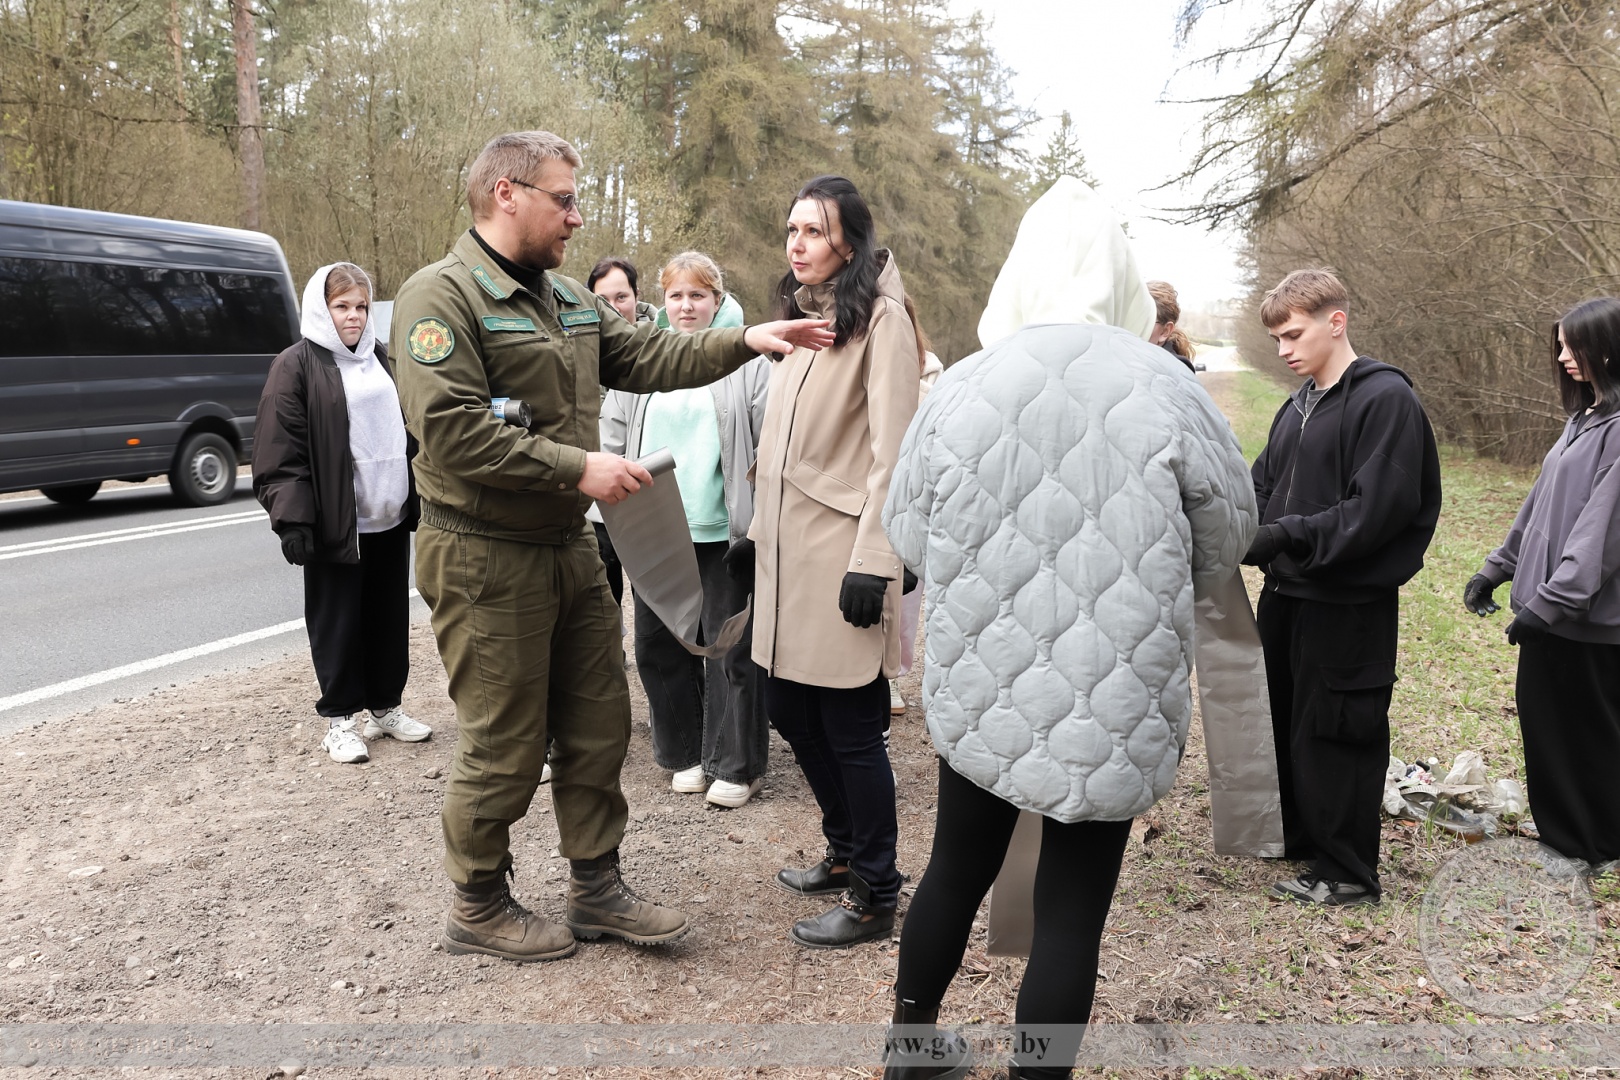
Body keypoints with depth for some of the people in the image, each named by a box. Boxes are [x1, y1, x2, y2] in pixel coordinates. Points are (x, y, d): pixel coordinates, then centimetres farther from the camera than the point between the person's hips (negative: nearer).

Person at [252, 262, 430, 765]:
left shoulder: (381, 359, 14)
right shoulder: (297, 365, -6)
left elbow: (406, 429, 23)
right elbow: (281, 451, -11)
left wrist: (416, 497, 18)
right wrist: (292, 518, -17)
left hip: (391, 517, 6)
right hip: (336, 524, -6)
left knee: (390, 615, 12)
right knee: (337, 621, 4)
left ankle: (385, 706, 26)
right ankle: (340, 719, 15)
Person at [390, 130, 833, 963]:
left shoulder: (567, 298, 14)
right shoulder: (440, 295, -14)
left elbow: (646, 357, 12)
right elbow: (451, 430, -23)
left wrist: (745, 342, 1)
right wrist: (577, 468, -22)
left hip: (568, 550, 8)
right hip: (485, 559, -8)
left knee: (598, 724, 14)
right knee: (504, 744, 4)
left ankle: (596, 889, 31)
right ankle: (477, 907, 26)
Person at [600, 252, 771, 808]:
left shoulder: (748, 361, -2)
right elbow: (613, 437, 13)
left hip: (723, 532, -4)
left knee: (730, 648, 2)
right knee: (660, 646, 11)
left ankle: (736, 766, 15)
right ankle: (685, 753, 28)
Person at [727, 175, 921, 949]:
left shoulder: (880, 318, -8)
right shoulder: (796, 315, 17)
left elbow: (891, 451, -15)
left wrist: (873, 561, -19)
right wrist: (757, 530, 16)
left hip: (840, 554, -8)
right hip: (786, 551, 8)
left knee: (850, 727, 0)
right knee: (790, 708, 15)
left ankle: (873, 897, 17)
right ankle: (846, 853, 36)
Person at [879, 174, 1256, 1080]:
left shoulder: (961, 387, -8)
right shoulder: (1165, 390, -12)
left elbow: (910, 536, 3)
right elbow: (1229, 535, 2)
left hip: (980, 690, 3)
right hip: (1116, 702, -3)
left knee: (958, 869, 22)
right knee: (1073, 906, 10)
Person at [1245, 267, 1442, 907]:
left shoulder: (1385, 399, -13)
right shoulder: (1297, 407, 11)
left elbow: (1375, 511, -21)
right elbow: (1263, 487, 13)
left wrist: (1282, 537, -23)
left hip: (1347, 606, -7)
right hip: (1286, 594, 8)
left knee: (1332, 735, 2)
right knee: (1283, 721, 17)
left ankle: (1346, 872, 18)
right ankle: (1297, 836, 36)